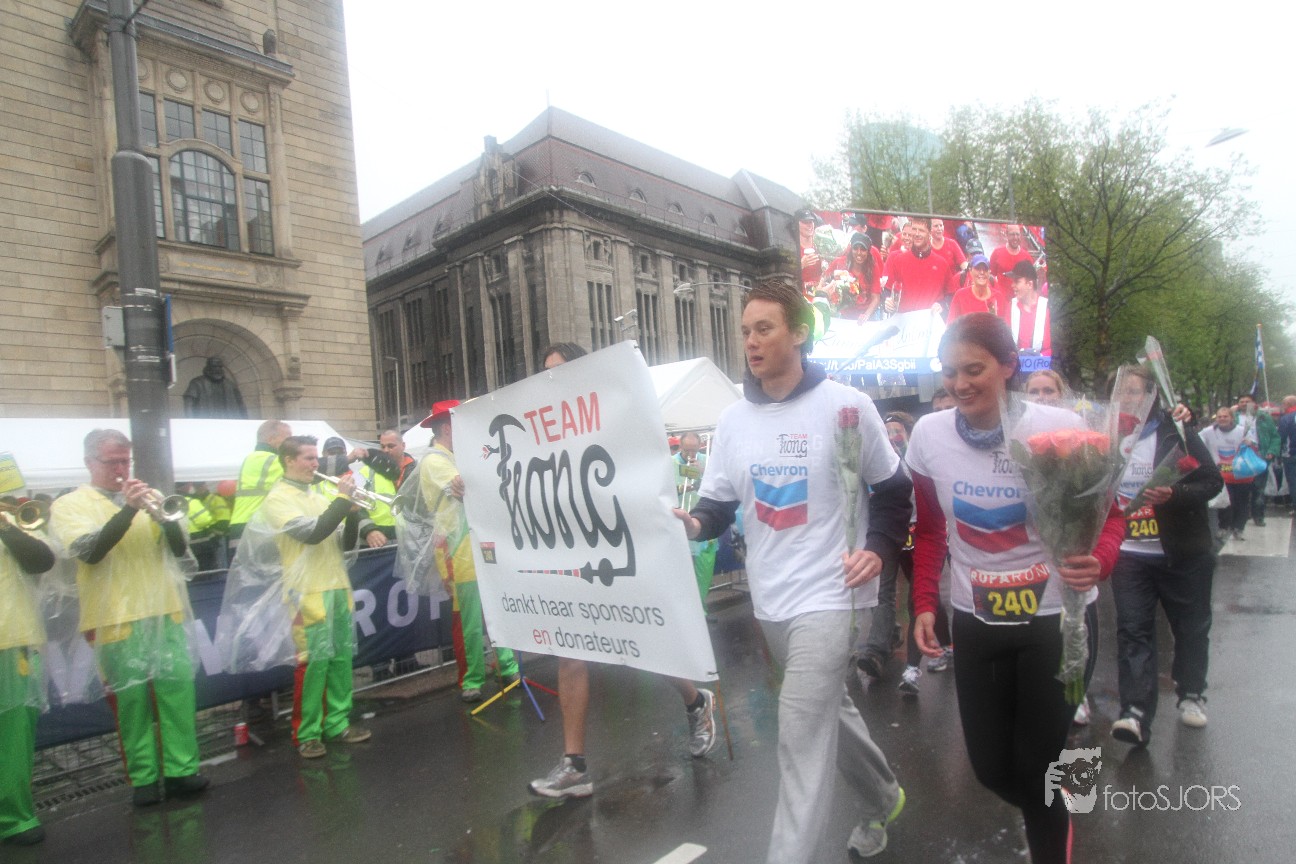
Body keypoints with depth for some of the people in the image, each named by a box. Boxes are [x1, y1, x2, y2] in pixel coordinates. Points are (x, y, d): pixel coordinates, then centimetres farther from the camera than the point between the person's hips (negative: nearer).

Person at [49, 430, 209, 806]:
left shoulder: (146, 497, 14)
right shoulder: (69, 505, 4)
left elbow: (179, 547, 6)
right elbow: (89, 551, -14)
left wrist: (162, 515, -13)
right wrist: (129, 510, -23)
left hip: (167, 613, 3)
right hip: (117, 619, -3)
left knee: (178, 689, 0)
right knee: (131, 697, 2)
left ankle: (181, 769, 7)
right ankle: (143, 777, 14)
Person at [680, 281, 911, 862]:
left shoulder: (846, 406, -9)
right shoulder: (733, 418, 3)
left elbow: (893, 488, 2)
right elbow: (719, 505, 4)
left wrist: (879, 550, -11)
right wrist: (692, 524, -17)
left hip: (827, 594, -6)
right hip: (768, 597, 6)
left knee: (801, 734, -8)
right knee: (829, 710, 24)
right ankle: (881, 798, 49)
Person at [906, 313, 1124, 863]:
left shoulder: (1060, 429, -17)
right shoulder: (929, 435, -9)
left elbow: (1108, 514, -4)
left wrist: (1098, 560, -25)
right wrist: (924, 603, 1)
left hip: (1057, 618, -3)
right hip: (976, 622, 3)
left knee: (1035, 765, 3)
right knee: (991, 767, 13)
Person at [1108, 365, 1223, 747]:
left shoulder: (1177, 433, -3)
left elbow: (1213, 481, -8)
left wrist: (1175, 494, -25)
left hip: (1182, 554, -1)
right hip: (1128, 554, 1)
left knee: (1191, 627, 13)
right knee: (1132, 630, -5)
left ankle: (1191, 694, 35)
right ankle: (1136, 714, -6)